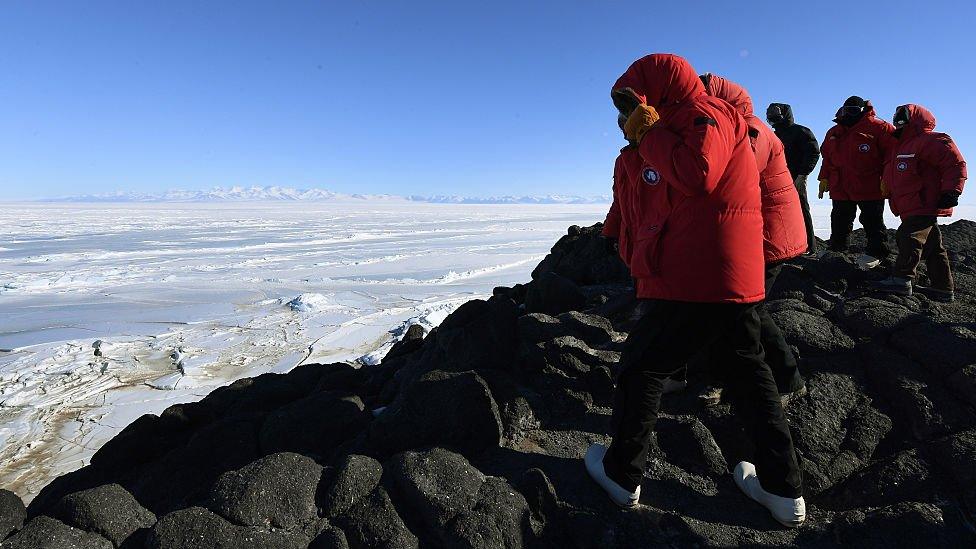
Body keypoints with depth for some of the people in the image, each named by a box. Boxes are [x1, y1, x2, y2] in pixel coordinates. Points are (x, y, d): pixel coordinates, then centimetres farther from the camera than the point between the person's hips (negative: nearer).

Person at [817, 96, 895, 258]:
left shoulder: (878, 128, -5)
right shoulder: (833, 133, 13)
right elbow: (827, 158, 21)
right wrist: (824, 178, 14)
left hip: (869, 189, -5)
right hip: (840, 189, 5)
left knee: (873, 223, 4)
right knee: (839, 223, 14)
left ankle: (876, 254, 12)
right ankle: (836, 251, 25)